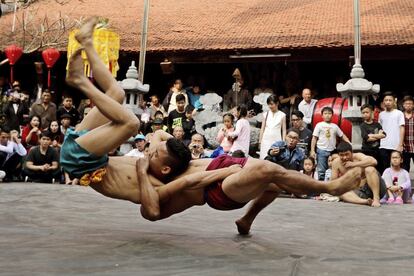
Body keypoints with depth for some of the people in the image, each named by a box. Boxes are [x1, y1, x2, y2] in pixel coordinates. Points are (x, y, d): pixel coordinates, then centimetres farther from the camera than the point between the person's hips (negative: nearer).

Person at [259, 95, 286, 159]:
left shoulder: (282, 115, 3)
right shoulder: (265, 114, 9)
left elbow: (284, 130, 5)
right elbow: (262, 129, 12)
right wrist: (260, 141, 9)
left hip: (277, 140, -2)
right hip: (266, 140, 2)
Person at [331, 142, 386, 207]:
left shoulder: (358, 156, -9)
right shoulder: (336, 163, 0)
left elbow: (374, 161, -29)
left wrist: (353, 164, -27)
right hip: (359, 193, 3)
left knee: (369, 169, -27)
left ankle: (376, 198, -33)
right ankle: (365, 201, -46)